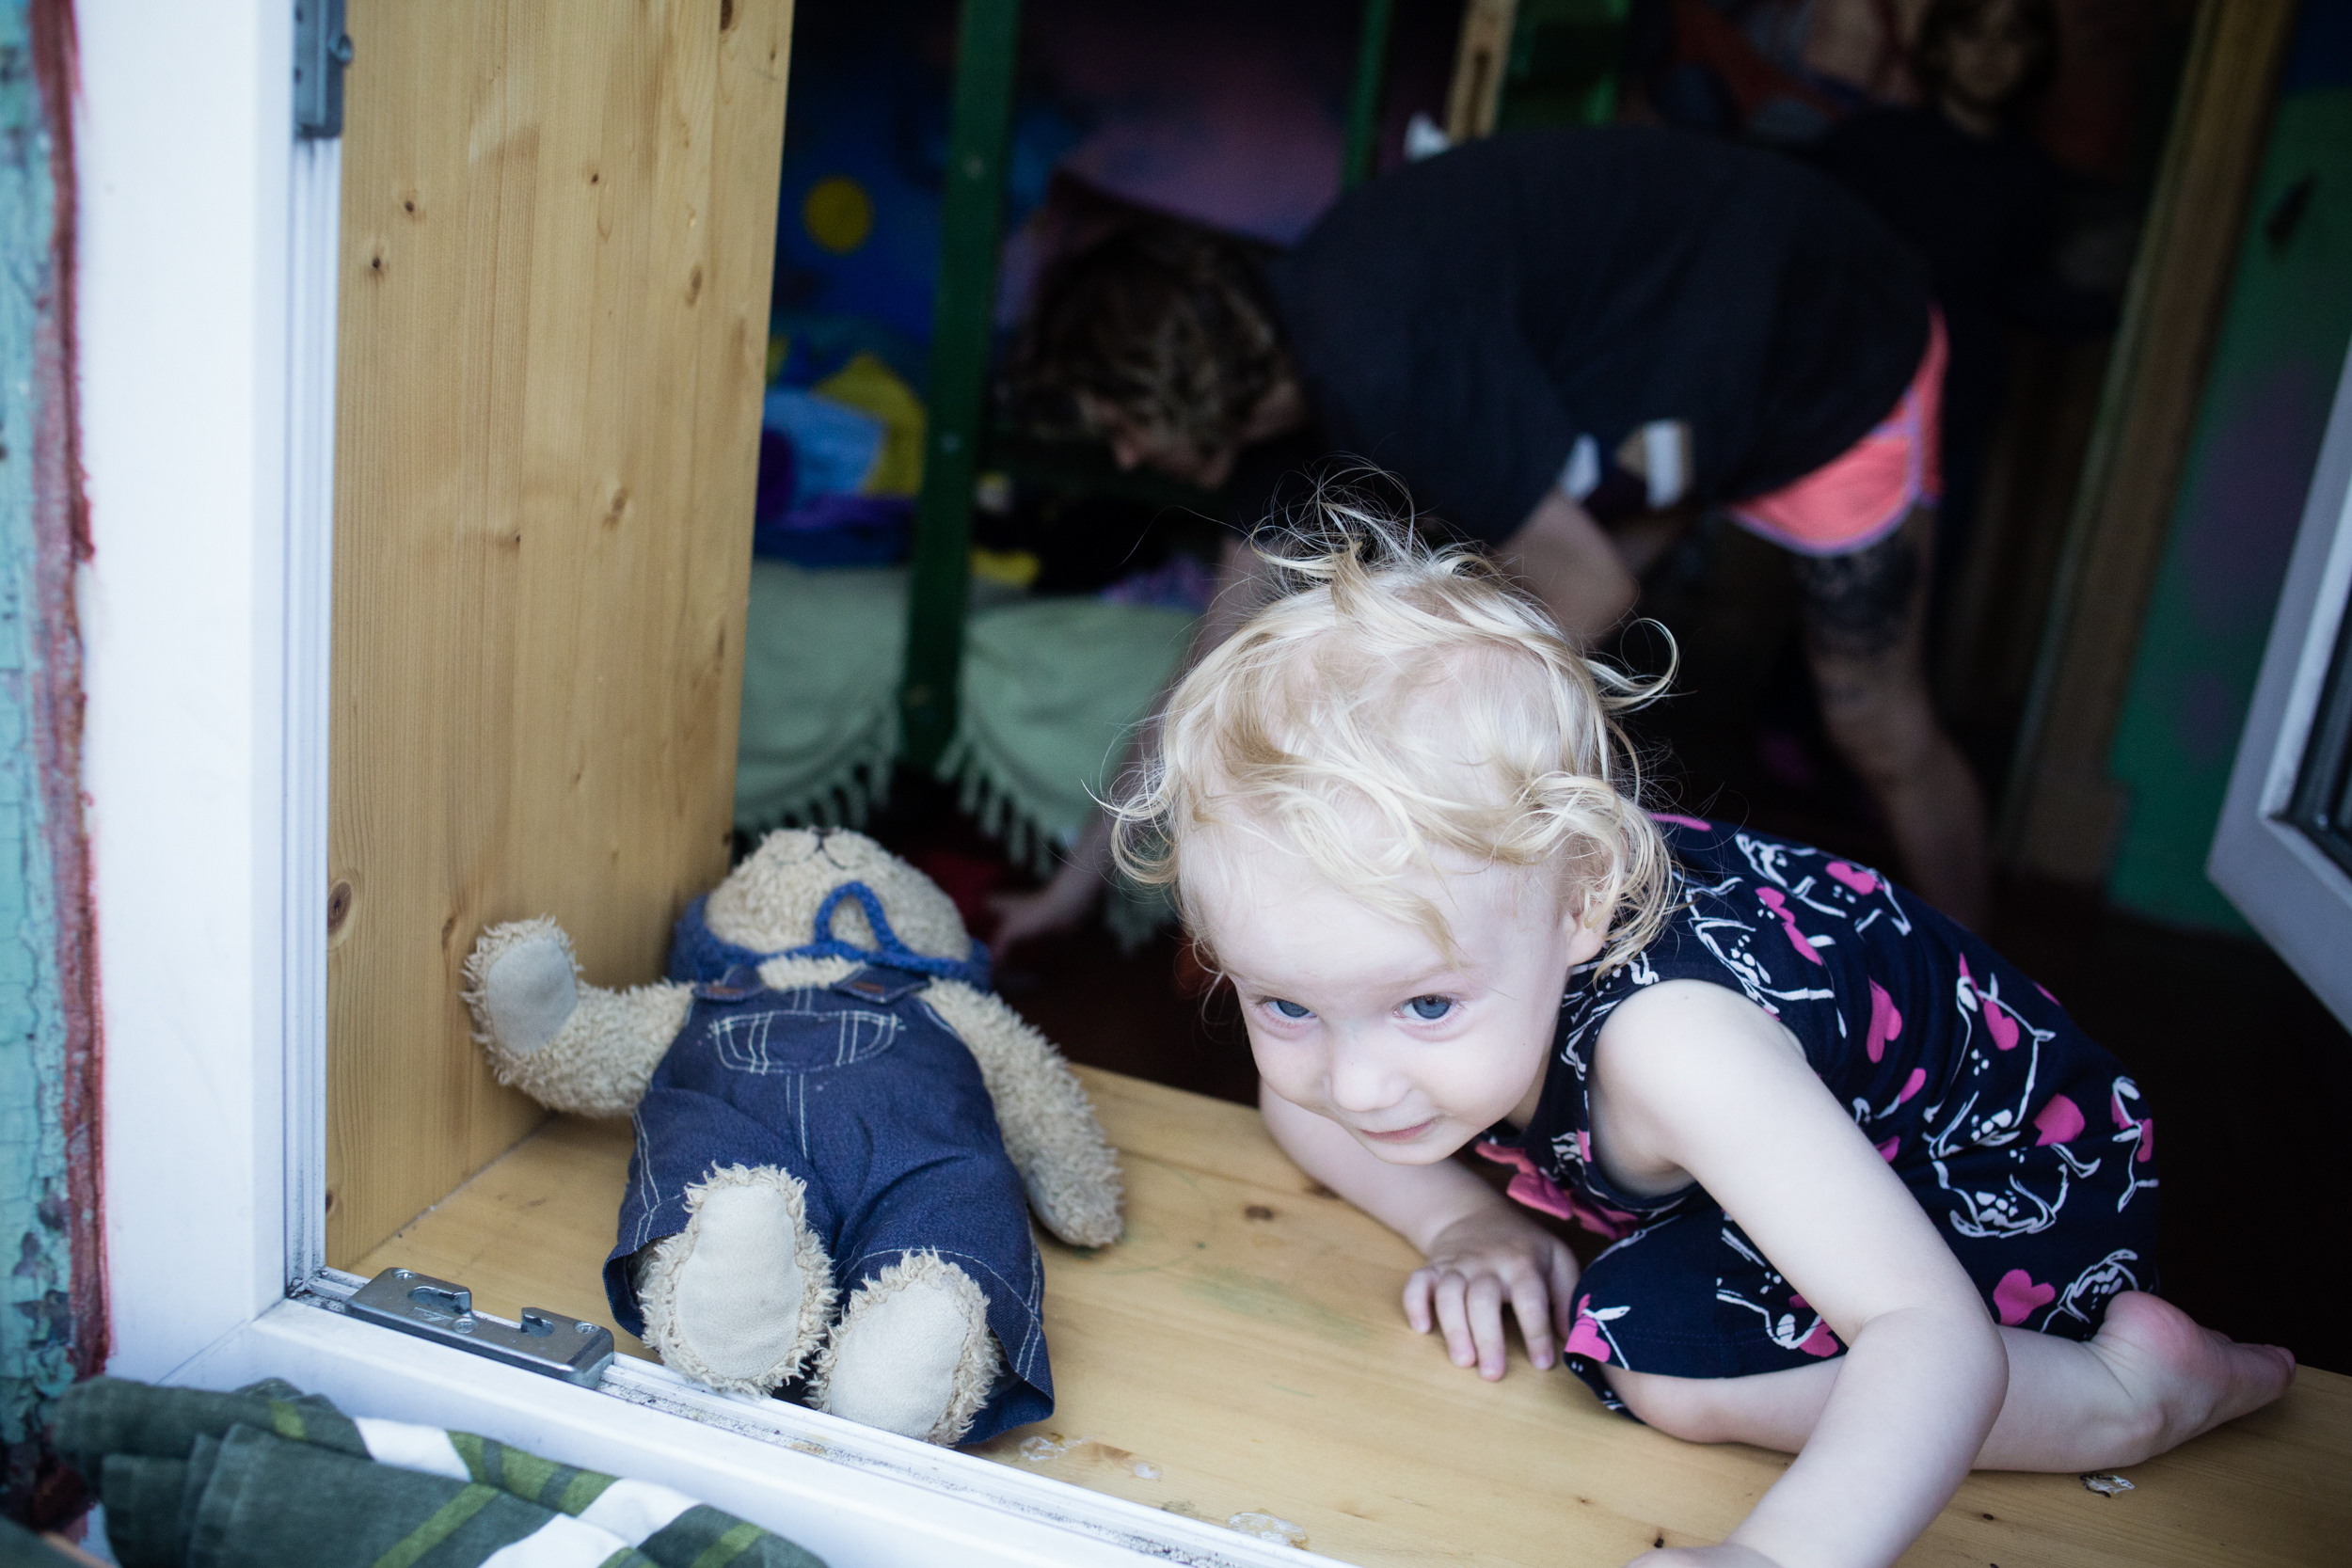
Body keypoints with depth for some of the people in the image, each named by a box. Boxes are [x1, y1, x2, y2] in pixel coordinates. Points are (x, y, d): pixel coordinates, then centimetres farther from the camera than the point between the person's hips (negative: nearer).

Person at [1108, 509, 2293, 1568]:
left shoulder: (1668, 1037, -41)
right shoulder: (1420, 907, -22)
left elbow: (1932, 1331, -44)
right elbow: (1299, 1097, -3)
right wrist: (1459, 1221, -20)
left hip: (2023, 1178, -7)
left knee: (1659, 1347, -25)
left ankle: (2119, 1389, -10)